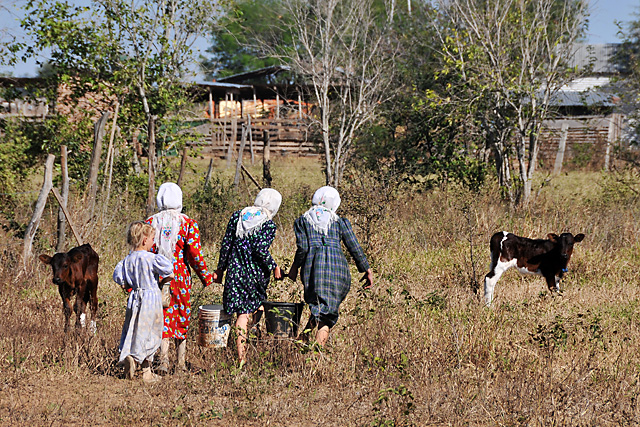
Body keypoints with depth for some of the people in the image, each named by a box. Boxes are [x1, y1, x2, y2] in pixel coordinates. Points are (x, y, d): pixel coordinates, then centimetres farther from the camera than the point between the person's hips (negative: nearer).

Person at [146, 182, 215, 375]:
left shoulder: (151, 223, -1)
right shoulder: (188, 224, -4)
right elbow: (195, 255, -6)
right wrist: (206, 277, 5)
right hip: (180, 277, 0)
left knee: (163, 318, 4)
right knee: (182, 318, 13)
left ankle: (164, 360, -12)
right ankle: (181, 363, 17)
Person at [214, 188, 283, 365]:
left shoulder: (237, 216, 5)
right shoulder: (269, 224, -7)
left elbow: (226, 244, 4)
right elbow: (261, 249, -18)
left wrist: (221, 268, 12)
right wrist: (274, 267, -6)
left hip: (236, 270, 3)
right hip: (257, 273, -3)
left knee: (242, 312, 5)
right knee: (255, 306, 17)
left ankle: (241, 356, -5)